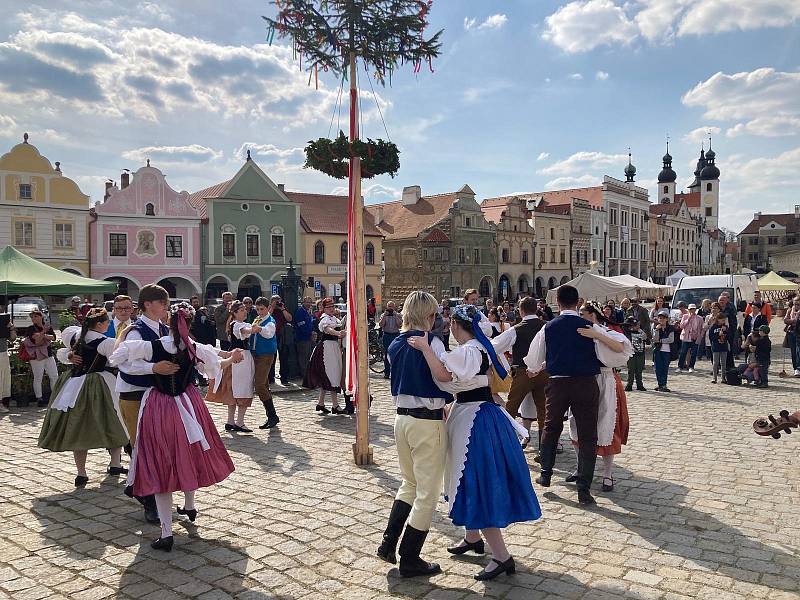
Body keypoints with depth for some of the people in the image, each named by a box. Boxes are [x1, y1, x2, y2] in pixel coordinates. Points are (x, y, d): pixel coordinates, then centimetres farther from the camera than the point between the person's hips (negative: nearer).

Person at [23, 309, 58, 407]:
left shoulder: (48, 327, 9)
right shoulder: (30, 329, -3)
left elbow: (53, 337, -5)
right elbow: (36, 341, -14)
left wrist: (43, 335, -14)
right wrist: (43, 332, -19)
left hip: (49, 355, 4)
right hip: (37, 357, -4)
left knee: (54, 376, 5)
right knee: (38, 379, 0)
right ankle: (39, 398, 8)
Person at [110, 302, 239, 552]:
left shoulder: (152, 346, -15)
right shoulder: (196, 349, -8)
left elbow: (117, 356, -6)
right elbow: (216, 365, 10)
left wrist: (122, 334, 13)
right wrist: (233, 358, 30)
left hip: (159, 408, -2)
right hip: (187, 405, 3)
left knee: (160, 465, 3)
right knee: (189, 454, 25)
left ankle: (166, 532, 2)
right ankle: (189, 506, 45)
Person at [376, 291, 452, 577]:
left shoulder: (396, 344, 7)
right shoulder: (431, 342, -14)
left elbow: (401, 379, 11)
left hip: (402, 418, 7)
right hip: (428, 422, -7)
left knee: (410, 483, 24)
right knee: (427, 492, 6)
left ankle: (388, 543, 23)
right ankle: (409, 559, 14)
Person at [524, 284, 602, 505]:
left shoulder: (548, 328, 0)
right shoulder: (590, 328, -4)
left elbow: (532, 362, 9)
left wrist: (537, 368, 31)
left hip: (557, 384, 1)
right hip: (586, 383, -1)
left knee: (551, 428, 21)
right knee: (587, 436, 6)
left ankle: (545, 474, 30)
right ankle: (584, 489, 4)